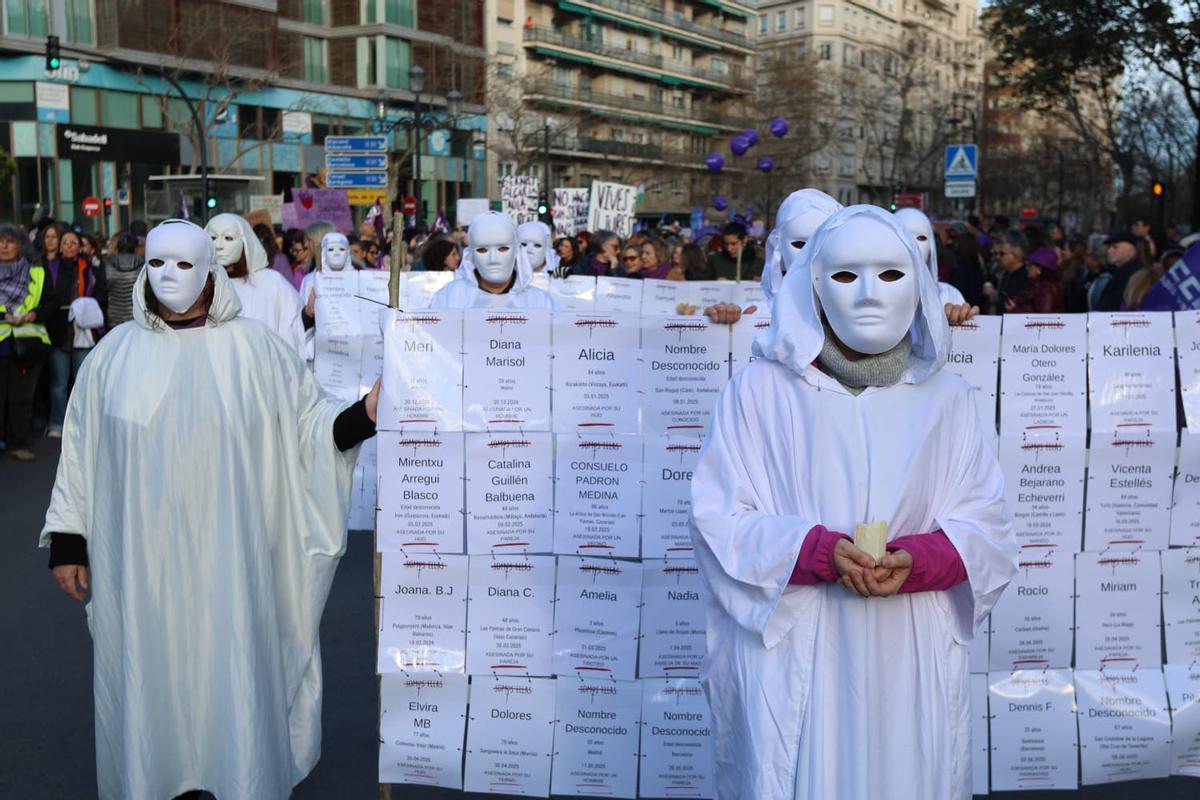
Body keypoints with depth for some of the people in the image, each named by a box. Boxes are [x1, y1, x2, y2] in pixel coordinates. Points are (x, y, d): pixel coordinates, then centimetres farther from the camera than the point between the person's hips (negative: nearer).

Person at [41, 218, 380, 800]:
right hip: (140, 557, 1)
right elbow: (80, 451, 6)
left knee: (231, 669, 8)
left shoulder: (253, 348, -2)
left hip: (228, 555, -1)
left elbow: (310, 422, -2)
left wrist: (365, 413, -22)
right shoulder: (115, 353, 2)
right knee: (149, 674, 11)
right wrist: (67, 540, 5)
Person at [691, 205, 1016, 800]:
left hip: (911, 657, 2)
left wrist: (916, 560, -16)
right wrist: (818, 551, -20)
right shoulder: (760, 390, -3)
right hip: (792, 654, -2)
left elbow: (985, 527, 4)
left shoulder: (946, 398, 5)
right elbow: (719, 519, -5)